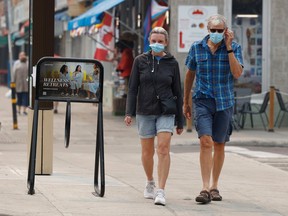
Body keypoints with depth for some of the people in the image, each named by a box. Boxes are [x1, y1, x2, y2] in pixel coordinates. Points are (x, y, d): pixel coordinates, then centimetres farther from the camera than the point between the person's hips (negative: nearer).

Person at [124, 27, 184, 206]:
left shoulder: (172, 63, 2)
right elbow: (133, 88, 2)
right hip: (145, 112, 1)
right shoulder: (140, 61, 2)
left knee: (163, 149, -15)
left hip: (166, 112, -1)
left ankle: (161, 191, -18)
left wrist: (180, 121, 5)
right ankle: (150, 182, 35)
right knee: (147, 151, 10)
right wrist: (129, 112, -9)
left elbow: (177, 92, 5)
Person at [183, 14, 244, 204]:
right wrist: (185, 102, 16)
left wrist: (229, 48, -18)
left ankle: (214, 186, 24)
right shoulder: (197, 47, 1)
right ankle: (205, 188, -19)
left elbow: (237, 73, -15)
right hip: (203, 101, -1)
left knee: (219, 145, 9)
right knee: (206, 142, -15)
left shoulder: (234, 48, -2)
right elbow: (190, 74, 13)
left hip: (224, 102, 1)